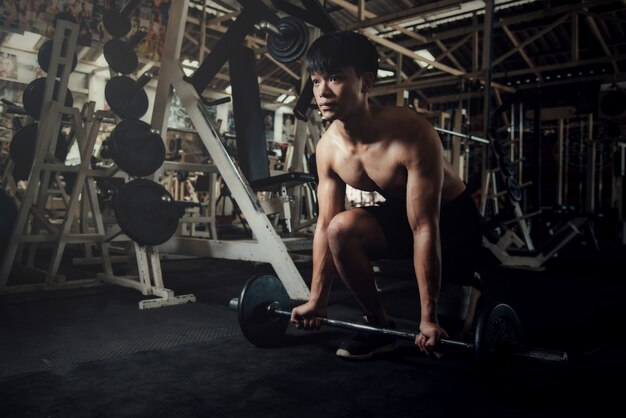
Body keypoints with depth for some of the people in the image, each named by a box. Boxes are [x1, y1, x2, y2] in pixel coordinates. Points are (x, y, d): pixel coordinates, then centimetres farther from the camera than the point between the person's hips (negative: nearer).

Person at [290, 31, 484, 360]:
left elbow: (425, 230, -32)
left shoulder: (411, 135, -34)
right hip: (400, 212, 5)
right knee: (342, 227, -27)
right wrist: (316, 300, -5)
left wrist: (428, 317, -29)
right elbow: (325, 226, -8)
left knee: (442, 340, -3)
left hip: (453, 219, -4)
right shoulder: (328, 148, -16)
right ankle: (379, 326, -6)